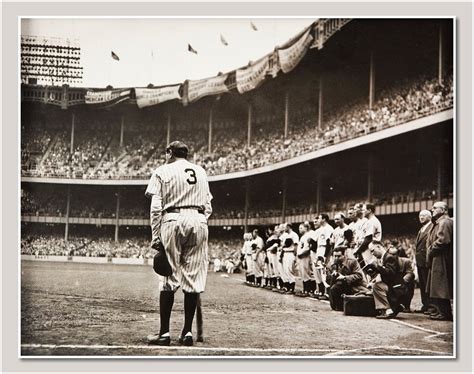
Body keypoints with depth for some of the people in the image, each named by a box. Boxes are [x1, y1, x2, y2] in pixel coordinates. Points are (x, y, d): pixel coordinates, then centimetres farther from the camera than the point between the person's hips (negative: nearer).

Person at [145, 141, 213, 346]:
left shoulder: (163, 171, 7)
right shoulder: (200, 172, 19)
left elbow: (156, 208, -2)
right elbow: (208, 207, 14)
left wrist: (155, 237, -1)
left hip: (173, 220, -3)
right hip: (199, 221, 3)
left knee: (169, 278, -1)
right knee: (193, 279, 3)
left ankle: (164, 332, -2)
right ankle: (187, 331, 5)